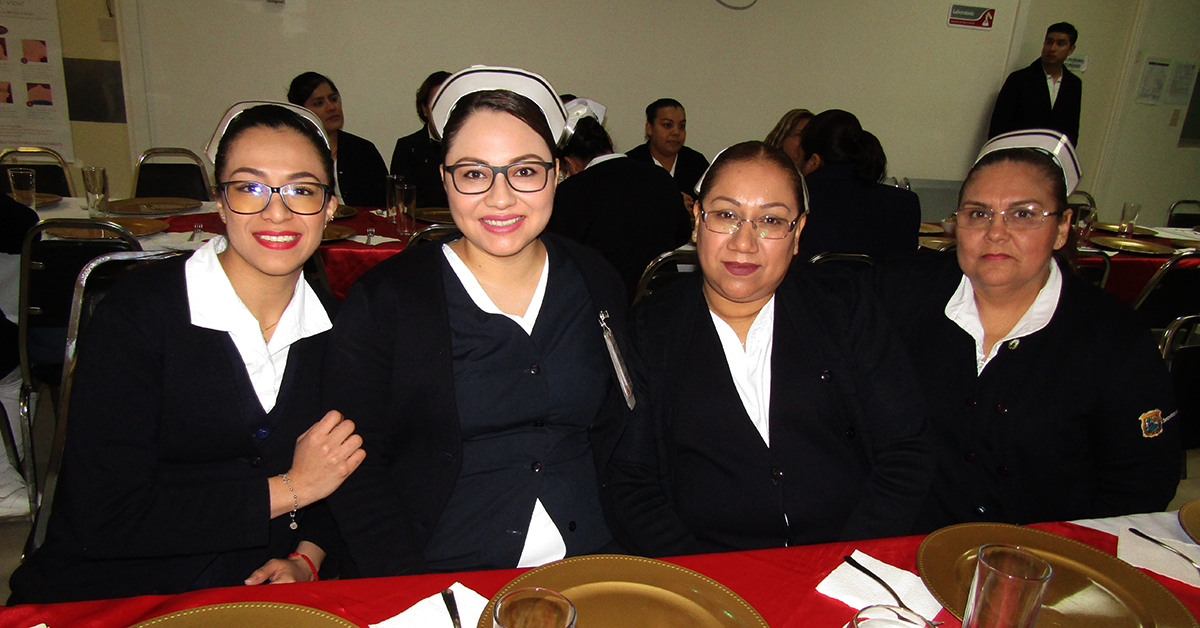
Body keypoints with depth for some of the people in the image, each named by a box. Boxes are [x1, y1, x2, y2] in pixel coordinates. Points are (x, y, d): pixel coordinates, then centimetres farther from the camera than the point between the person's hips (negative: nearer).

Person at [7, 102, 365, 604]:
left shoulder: (332, 326, -1)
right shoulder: (134, 313, -13)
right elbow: (102, 519, -17)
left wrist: (306, 558, -8)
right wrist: (288, 489, -16)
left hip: (255, 598, 2)